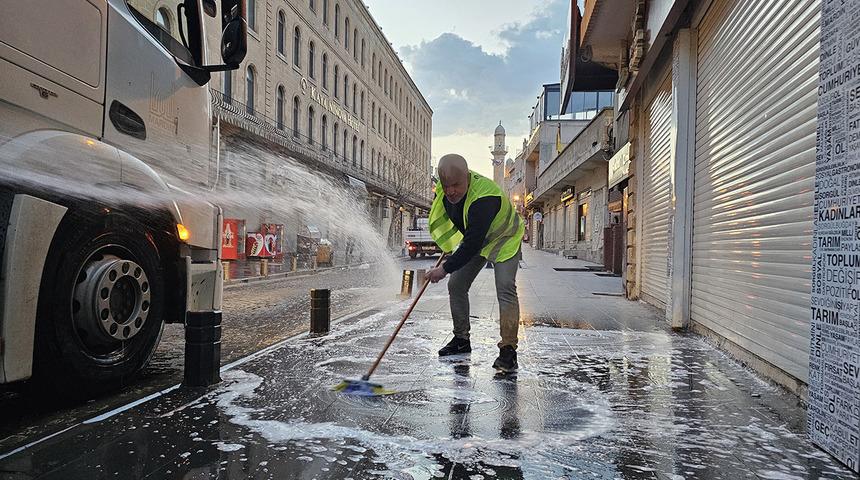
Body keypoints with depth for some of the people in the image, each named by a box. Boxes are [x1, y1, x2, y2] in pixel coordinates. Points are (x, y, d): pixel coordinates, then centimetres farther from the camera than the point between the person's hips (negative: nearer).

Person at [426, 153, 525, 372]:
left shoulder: (484, 197, -41)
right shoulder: (446, 187, -16)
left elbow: (473, 245, -41)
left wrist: (445, 269, -36)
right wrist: (449, 247, 13)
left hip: (503, 239, -7)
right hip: (473, 239, 7)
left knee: (505, 289, -22)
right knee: (456, 285, 4)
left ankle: (508, 349, -19)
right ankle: (461, 339, 19)